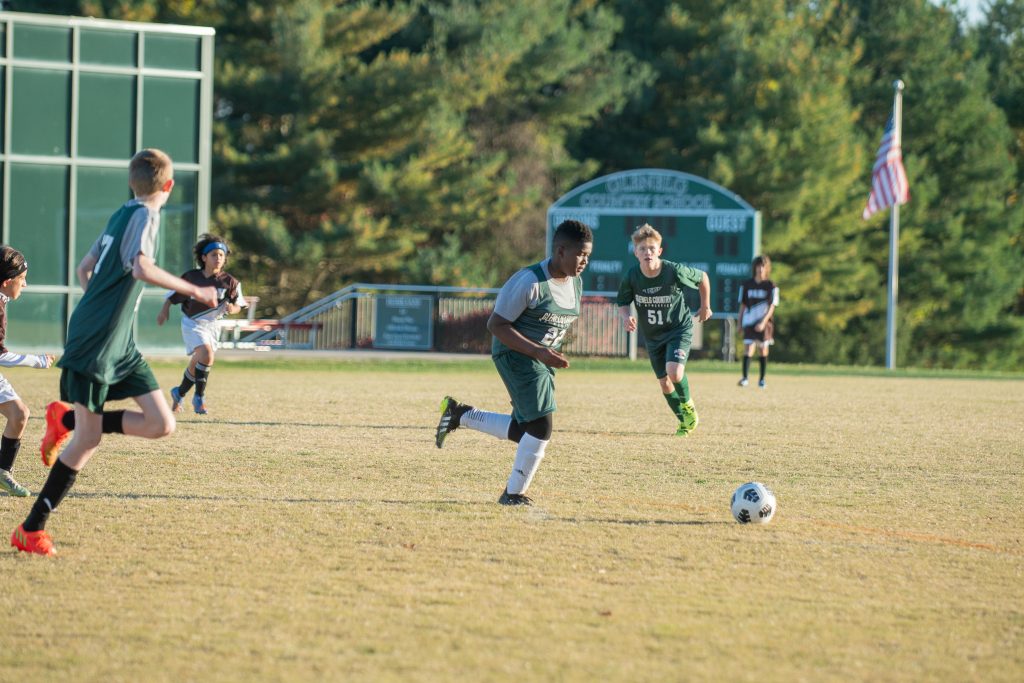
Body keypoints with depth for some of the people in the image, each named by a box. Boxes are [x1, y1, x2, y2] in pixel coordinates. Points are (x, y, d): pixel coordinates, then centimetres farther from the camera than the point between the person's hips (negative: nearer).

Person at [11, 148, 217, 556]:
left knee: (161, 424, 0)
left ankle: (67, 419, 13)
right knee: (88, 440, -8)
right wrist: (193, 291, -21)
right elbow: (141, 268, -28)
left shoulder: (121, 215, 15)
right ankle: (31, 529, 0)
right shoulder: (145, 215, -11)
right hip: (94, 343, -9)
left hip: (120, 345, 9)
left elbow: (84, 269, 22)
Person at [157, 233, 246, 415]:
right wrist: (164, 310, -6)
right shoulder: (191, 277, -10)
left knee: (196, 363, 11)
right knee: (206, 353, -25)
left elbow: (238, 305, -3)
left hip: (211, 325, 3)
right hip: (192, 323, -3)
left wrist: (232, 308, -24)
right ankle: (199, 396, -13)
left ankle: (180, 393, 37)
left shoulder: (229, 282, -9)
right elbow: (173, 294, 3)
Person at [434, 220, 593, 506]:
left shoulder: (576, 283, 4)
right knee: (541, 426, -16)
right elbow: (496, 324, -20)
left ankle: (459, 414, 26)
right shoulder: (529, 281, -22)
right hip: (515, 354, -9)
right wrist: (538, 351, -26)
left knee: (523, 432, 9)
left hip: (543, 360, 9)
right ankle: (515, 493, 0)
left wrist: (553, 353, 7)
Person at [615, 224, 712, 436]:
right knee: (664, 383, 8)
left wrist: (705, 306, 8)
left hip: (679, 329, -4)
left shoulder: (675, 271, -24)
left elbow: (702, 278, -4)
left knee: (674, 371, -26)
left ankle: (688, 405, 4)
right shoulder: (631, 277, -16)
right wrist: (625, 317, -22)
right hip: (652, 336, 4)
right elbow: (622, 303, 1)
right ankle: (685, 421, 30)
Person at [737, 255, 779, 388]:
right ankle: (745, 378, -14)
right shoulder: (746, 285, 5)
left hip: (764, 323, 0)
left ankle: (762, 379, 16)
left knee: (764, 349, 6)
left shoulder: (771, 286, -1)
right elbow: (742, 305, 11)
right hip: (749, 321, 1)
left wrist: (763, 322, -16)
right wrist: (739, 323, 8)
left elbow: (772, 306, -5)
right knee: (748, 348, -11)